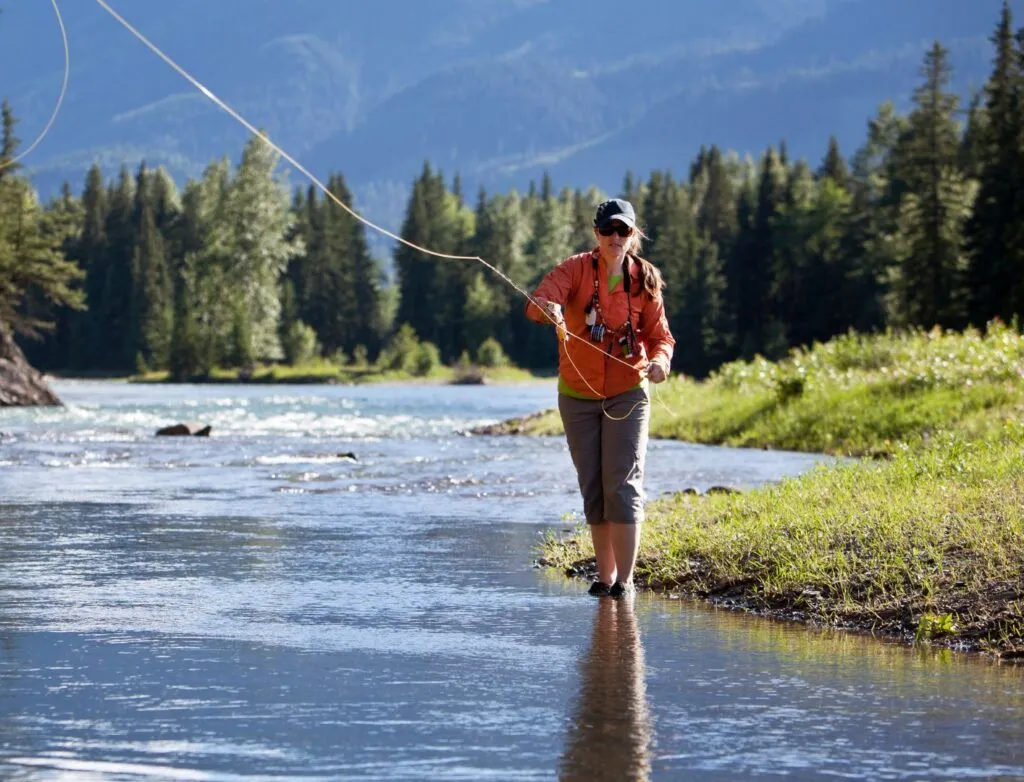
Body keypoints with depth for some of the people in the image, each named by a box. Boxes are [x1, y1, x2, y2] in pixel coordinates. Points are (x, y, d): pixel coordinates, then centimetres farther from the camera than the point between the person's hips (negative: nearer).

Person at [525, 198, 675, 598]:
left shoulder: (644, 279, -3)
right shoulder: (576, 269, -8)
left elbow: (660, 334, 1)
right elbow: (538, 301, -26)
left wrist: (660, 359, -22)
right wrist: (547, 309, -51)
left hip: (627, 395, -1)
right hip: (578, 396, 1)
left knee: (623, 485, -10)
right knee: (592, 489, 7)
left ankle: (625, 579, -10)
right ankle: (605, 575, 16)